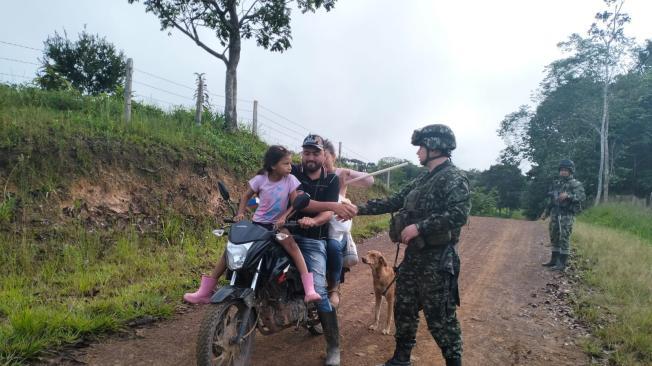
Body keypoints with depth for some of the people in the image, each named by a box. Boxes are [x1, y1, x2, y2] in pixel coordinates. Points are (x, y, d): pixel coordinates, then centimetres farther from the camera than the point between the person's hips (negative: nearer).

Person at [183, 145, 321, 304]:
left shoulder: (290, 180, -9)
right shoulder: (260, 179, -7)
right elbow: (247, 196, 6)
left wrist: (283, 218, -26)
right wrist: (240, 213, -9)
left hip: (277, 223, -2)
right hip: (258, 222, 2)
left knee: (291, 244, -32)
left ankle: (309, 290, -33)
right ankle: (205, 291, 4)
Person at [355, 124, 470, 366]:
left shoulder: (453, 178, -12)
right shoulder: (423, 179, 15)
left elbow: (459, 214, -25)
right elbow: (393, 202, 17)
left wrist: (419, 226, -25)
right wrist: (359, 209, 12)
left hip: (437, 259, -9)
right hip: (413, 254, 9)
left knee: (440, 316, 1)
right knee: (404, 308, 16)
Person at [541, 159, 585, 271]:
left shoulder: (576, 184, -5)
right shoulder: (556, 183, 14)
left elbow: (582, 196, -19)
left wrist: (568, 196, -33)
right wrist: (546, 212, 18)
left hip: (567, 215, -7)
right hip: (555, 213, 7)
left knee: (564, 239, -6)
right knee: (554, 237, 12)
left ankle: (562, 263, -2)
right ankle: (554, 260, 23)